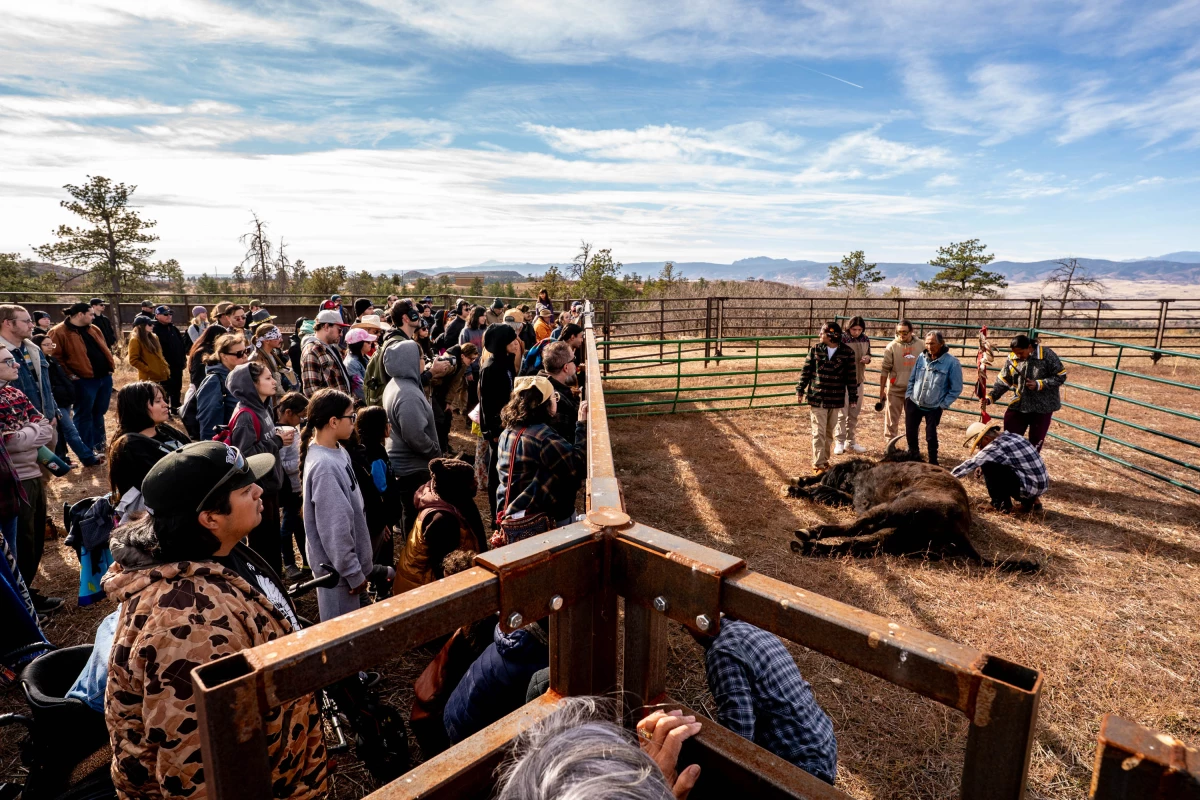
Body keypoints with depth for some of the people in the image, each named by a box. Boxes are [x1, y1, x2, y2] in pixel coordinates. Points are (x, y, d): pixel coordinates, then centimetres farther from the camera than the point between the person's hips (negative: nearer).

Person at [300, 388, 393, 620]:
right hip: (338, 566, -8)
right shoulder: (324, 466, -29)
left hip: (351, 558, 8)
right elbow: (334, 528, -26)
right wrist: (354, 572, -17)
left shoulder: (338, 451, 0)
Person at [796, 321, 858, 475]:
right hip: (817, 398, -1)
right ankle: (818, 464, 2)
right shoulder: (815, 350, -1)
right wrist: (800, 390, 2)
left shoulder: (847, 352, -2)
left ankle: (824, 460, 26)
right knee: (819, 432, -2)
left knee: (830, 433, 13)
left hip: (836, 399, 1)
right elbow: (806, 371, 4)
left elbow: (851, 376, 2)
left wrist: (853, 396, 2)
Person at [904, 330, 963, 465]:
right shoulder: (921, 358, -2)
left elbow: (956, 388, -8)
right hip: (913, 403, 4)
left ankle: (933, 462, 19)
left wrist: (943, 404, -9)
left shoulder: (952, 362, -13)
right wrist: (908, 395, 2)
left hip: (934, 407, -4)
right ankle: (913, 456, 35)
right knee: (910, 433, 13)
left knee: (931, 436, 1)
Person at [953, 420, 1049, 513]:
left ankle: (1001, 504, 3)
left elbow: (969, 465, -10)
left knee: (988, 466, -9)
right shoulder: (1012, 436, 8)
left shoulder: (995, 447, -16)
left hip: (1030, 488, -9)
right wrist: (982, 468, 16)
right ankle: (1029, 500, 17)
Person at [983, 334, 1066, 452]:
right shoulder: (1012, 358, -6)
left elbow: (1061, 376, -9)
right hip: (1018, 406, 3)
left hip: (1042, 407, -2)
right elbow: (1002, 382, -1)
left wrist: (1039, 384, -22)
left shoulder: (1047, 355, -14)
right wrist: (990, 398, -15)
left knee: (1036, 442, 10)